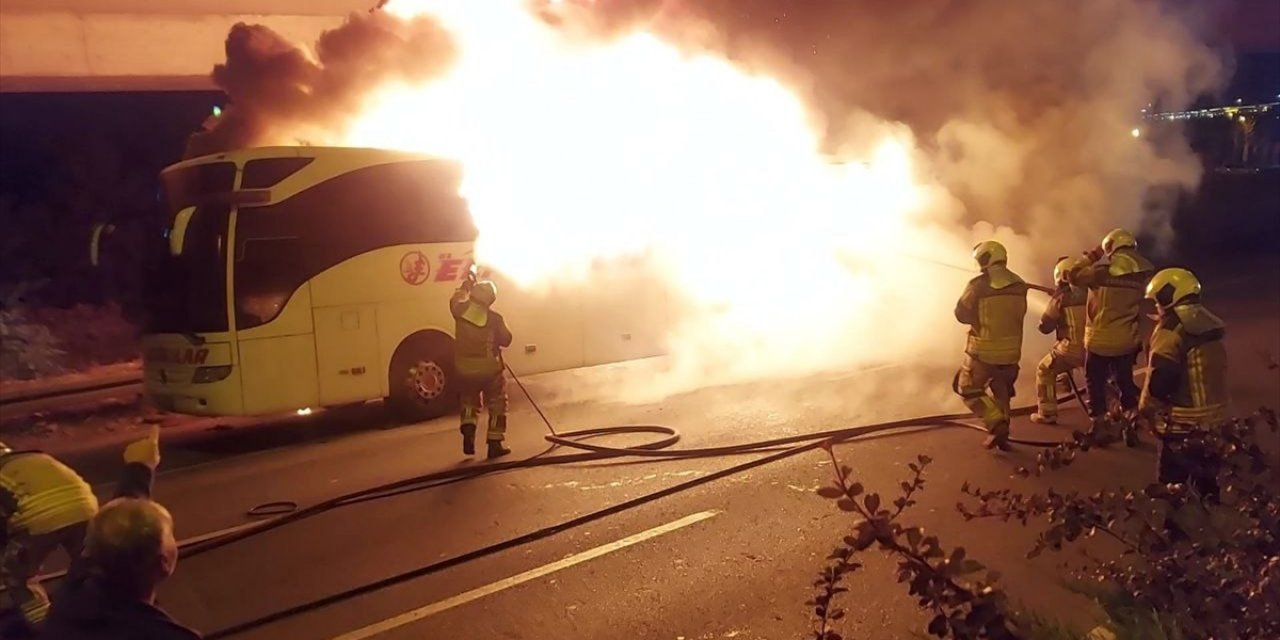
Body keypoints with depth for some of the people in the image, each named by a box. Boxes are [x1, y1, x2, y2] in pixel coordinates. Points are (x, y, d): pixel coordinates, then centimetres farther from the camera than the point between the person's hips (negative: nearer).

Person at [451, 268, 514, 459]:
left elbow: (455, 300, 20)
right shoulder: (495, 318, -9)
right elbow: (506, 340, 1)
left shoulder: (461, 309, -4)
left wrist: (466, 285, 34)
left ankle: (468, 434, 0)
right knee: (497, 405, 10)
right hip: (489, 369, -2)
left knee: (469, 402, 22)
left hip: (465, 370, 3)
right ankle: (495, 443, 6)